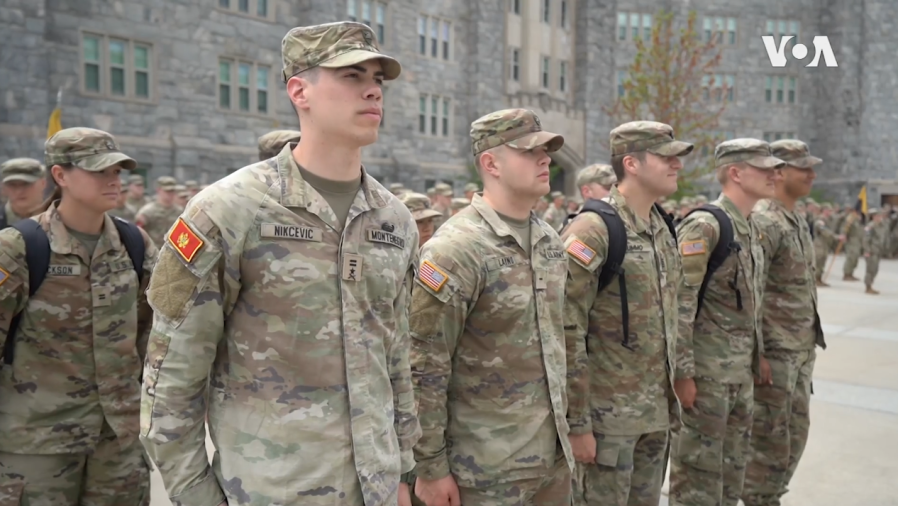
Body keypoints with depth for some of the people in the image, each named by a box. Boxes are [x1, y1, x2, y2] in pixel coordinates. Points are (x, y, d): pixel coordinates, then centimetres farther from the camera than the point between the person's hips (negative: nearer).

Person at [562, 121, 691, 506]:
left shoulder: (663, 229, 9)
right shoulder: (593, 231, -17)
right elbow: (567, 333, -20)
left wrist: (669, 394, 18)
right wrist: (576, 422, -19)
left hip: (656, 411, 8)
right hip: (608, 414, -8)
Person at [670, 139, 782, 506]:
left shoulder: (750, 228, 12)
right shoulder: (705, 226, -16)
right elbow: (678, 303, -21)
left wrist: (758, 354, 19)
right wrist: (682, 372, -21)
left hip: (741, 372, 9)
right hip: (706, 371, -9)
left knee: (732, 472, 18)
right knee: (698, 476, 2)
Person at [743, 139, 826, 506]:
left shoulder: (798, 222, 14)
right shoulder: (762, 222, -17)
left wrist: (808, 344, 19)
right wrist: (756, 354, -23)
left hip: (801, 351, 9)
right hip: (774, 352, -9)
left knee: (795, 434, 17)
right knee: (770, 440, 0)